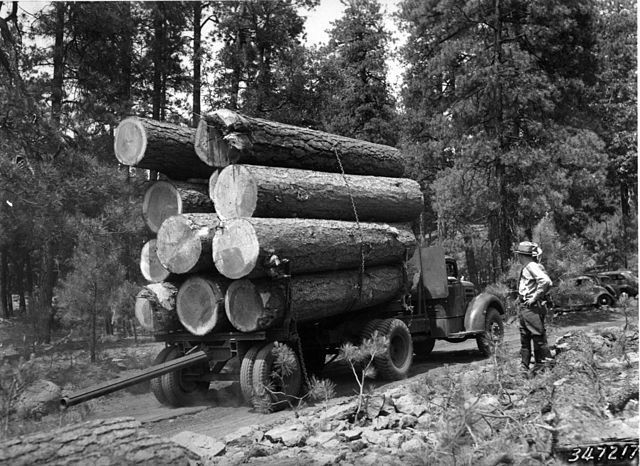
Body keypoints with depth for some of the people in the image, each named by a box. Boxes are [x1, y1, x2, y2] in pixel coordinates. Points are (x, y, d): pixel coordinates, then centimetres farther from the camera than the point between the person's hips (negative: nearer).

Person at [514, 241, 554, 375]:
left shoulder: (532, 266, -14)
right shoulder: (526, 268, 16)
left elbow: (546, 281, -28)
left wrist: (535, 297, -21)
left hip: (532, 307, -11)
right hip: (524, 307, 11)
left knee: (538, 337, -6)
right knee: (524, 339, 13)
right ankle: (524, 368, 19)